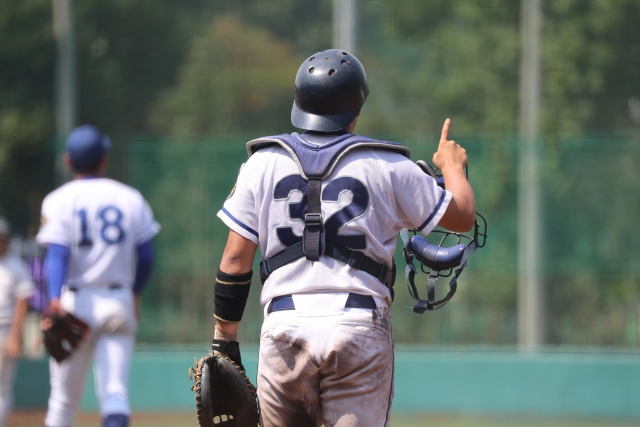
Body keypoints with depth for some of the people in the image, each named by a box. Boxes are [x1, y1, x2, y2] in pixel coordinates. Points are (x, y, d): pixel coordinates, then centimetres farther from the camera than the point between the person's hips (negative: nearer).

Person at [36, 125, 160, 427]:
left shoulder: (59, 200, -2)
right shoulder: (130, 198, 5)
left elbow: (57, 254, -16)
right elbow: (146, 257, 6)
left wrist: (54, 297, -28)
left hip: (75, 302, -1)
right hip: (119, 302, 1)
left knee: (63, 397, 9)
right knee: (115, 390, -5)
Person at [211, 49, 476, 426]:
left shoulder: (262, 164, 8)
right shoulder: (388, 167, 3)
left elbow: (236, 259, 5)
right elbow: (463, 217, 12)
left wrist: (224, 340, 11)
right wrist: (452, 165, 32)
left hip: (284, 328, 2)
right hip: (362, 331, -1)